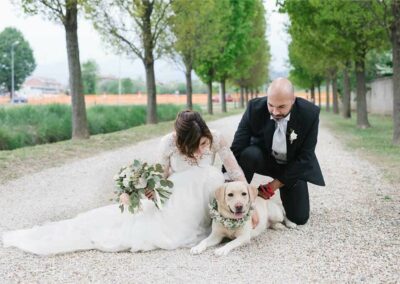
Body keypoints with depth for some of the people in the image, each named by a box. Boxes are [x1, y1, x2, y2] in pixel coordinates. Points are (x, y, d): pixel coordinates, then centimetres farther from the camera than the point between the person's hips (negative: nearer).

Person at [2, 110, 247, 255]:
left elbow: (236, 173, -12)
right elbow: (164, 178, -7)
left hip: (199, 209, 1)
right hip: (174, 200, 0)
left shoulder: (216, 139, -18)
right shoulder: (169, 143, -17)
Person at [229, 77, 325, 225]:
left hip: (294, 166, 0)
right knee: (248, 154, -35)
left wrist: (275, 185, -23)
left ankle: (285, 193, 24)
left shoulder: (310, 113, -26)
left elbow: (305, 157, -20)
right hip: (264, 157, 0)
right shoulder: (255, 108, -25)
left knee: (299, 218, -8)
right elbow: (237, 148, -24)